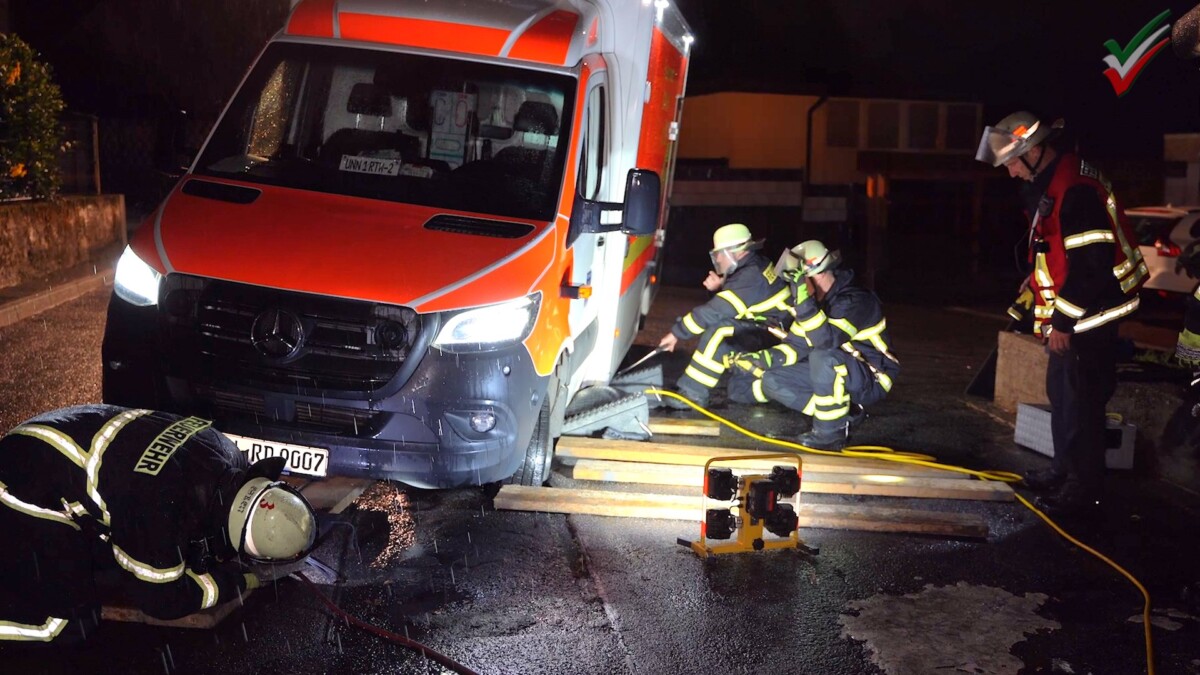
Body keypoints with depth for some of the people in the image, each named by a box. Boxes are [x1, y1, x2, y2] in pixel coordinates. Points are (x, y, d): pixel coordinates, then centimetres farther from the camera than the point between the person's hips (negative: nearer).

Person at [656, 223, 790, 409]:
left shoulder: (750, 277, -23)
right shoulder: (756, 266, 6)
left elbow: (713, 311, -24)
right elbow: (729, 300, 18)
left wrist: (676, 333, -17)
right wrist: (720, 287, -4)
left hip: (773, 338, -10)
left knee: (719, 330, -23)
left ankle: (693, 393, -22)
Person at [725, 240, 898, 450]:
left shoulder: (855, 300, -23)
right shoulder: (816, 300, 1)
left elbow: (827, 341, -39)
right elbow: (795, 347, 4)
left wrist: (805, 303, -45)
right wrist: (760, 360, -10)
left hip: (871, 379, -8)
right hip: (835, 375, 8)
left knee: (823, 356, -37)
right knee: (773, 381, -4)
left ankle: (831, 432, -23)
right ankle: (843, 413, -1)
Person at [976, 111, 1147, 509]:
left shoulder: (1075, 189, -22)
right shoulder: (1047, 185, 11)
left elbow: (1091, 263, -25)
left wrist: (1062, 320, -20)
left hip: (1088, 315, -11)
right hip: (1068, 314, 11)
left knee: (1079, 399, -3)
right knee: (1061, 392, 19)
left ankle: (1085, 486, 9)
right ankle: (1064, 469, 32)